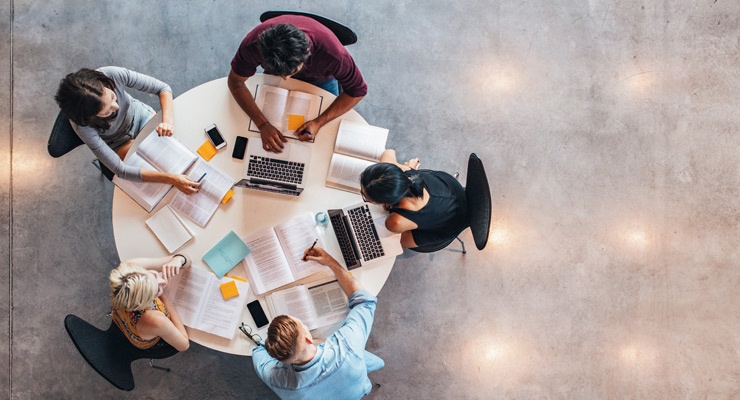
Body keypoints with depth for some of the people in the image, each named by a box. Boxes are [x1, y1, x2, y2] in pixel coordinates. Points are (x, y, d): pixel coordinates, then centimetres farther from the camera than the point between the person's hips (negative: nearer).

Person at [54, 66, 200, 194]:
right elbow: (120, 170, -37)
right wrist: (171, 179, -45)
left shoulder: (113, 75, -37)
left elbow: (163, 88, -24)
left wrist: (167, 120, -43)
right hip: (119, 143, -2)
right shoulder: (82, 126, -39)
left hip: (140, 115, 3)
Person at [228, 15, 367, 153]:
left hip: (320, 80, -1)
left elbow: (357, 91, -30)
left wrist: (319, 122, -39)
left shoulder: (331, 52, -46)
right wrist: (263, 125, -37)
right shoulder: (253, 44, -42)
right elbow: (235, 81, -25)